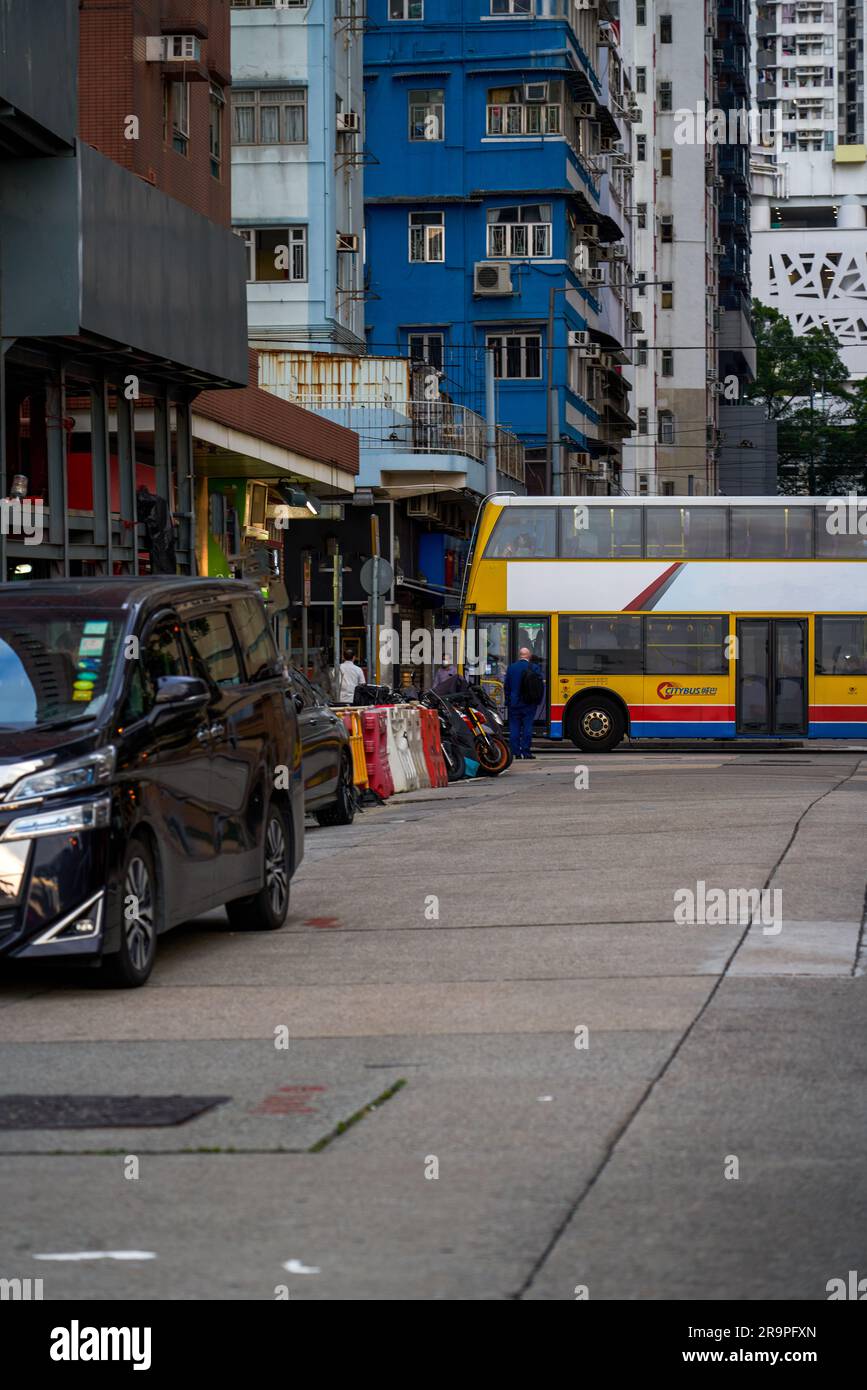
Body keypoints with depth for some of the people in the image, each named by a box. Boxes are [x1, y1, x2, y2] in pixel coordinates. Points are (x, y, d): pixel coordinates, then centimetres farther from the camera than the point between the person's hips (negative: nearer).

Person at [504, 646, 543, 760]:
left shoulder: (511, 668, 1)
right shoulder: (534, 668, -5)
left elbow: (507, 686, 5)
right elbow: (540, 685, -4)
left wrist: (507, 702, 12)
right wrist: (538, 701, 6)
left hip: (514, 703, 1)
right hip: (529, 704, -1)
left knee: (514, 727, 5)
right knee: (527, 727, 1)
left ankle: (516, 752, 2)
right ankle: (526, 751, -2)